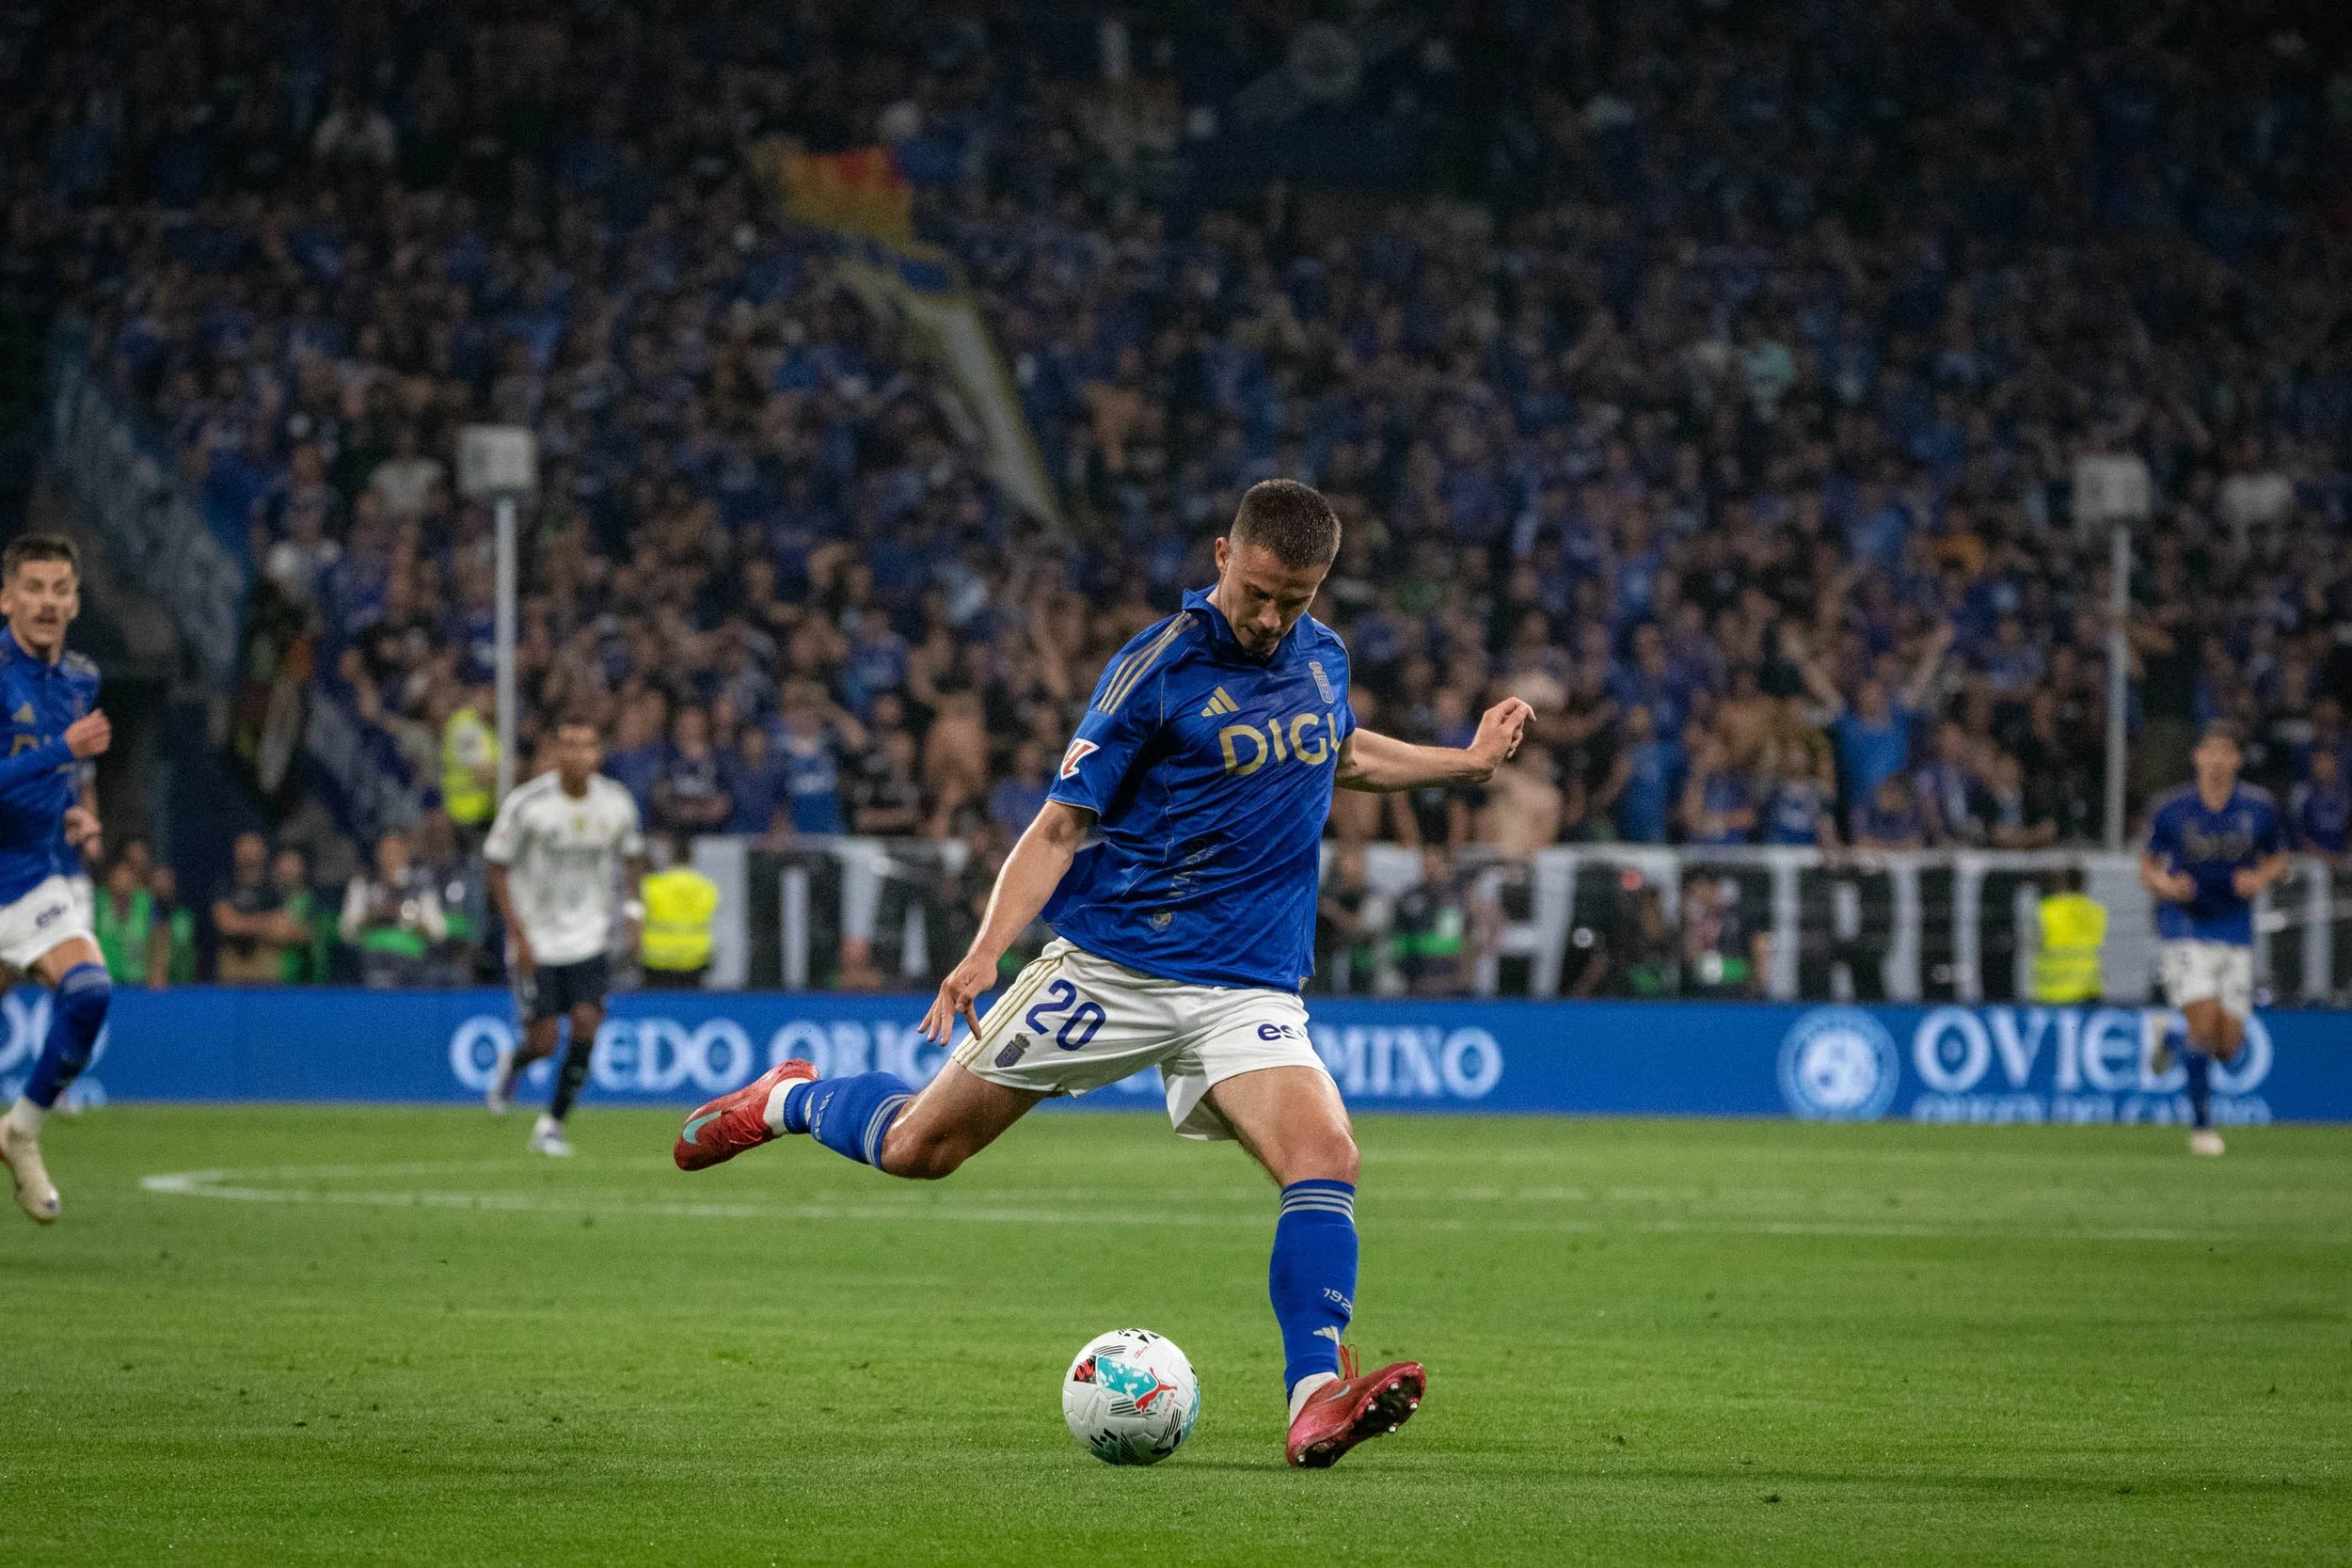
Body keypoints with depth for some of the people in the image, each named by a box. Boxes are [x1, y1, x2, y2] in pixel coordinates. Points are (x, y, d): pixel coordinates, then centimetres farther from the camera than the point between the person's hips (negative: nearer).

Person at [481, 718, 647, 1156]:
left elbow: (633, 857, 14)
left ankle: (552, 1125, 4)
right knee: (543, 1042, -5)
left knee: (586, 1024, -13)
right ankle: (511, 1063, 34)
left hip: (590, 937, 3)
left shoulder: (617, 803, -3)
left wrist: (634, 911, -1)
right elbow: (497, 869, -7)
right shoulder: (526, 804, -14)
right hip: (536, 940, -3)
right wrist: (519, 935, -13)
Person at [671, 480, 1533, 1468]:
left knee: (1324, 1159, -23)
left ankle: (1317, 1399, -29)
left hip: (1247, 988, 3)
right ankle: (788, 1100, 35)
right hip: (1108, 965, -3)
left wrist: (1470, 762, 23)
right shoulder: (1158, 668, -11)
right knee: (918, 1148, 4)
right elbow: (1061, 824, -9)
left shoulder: (1322, 657, 7)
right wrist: (985, 953, -19)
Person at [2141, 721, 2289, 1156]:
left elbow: (2278, 859, 12)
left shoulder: (2258, 807, -3)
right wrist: (2164, 884, -18)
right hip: (2184, 928, -3)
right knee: (2205, 1020, -18)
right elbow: (2147, 864, 4)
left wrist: (2260, 878, -11)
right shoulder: (2169, 808, -7)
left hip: (2235, 931, 3)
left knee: (2228, 1046, 1)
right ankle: (2202, 1125, -3)